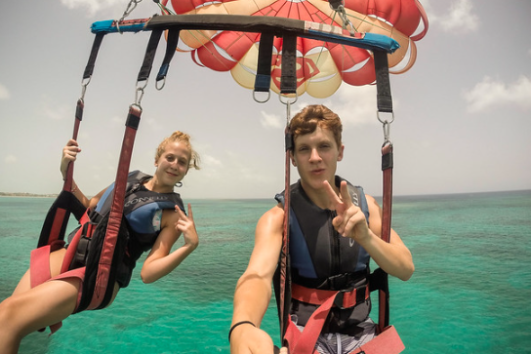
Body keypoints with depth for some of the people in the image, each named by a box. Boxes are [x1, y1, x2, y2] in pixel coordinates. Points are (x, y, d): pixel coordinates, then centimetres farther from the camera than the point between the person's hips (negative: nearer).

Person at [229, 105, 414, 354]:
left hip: (360, 330, 4)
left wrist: (366, 236, -30)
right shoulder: (278, 217, -14)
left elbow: (405, 269, -10)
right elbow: (258, 274, -31)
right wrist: (243, 328, -53)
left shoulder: (364, 204, -3)